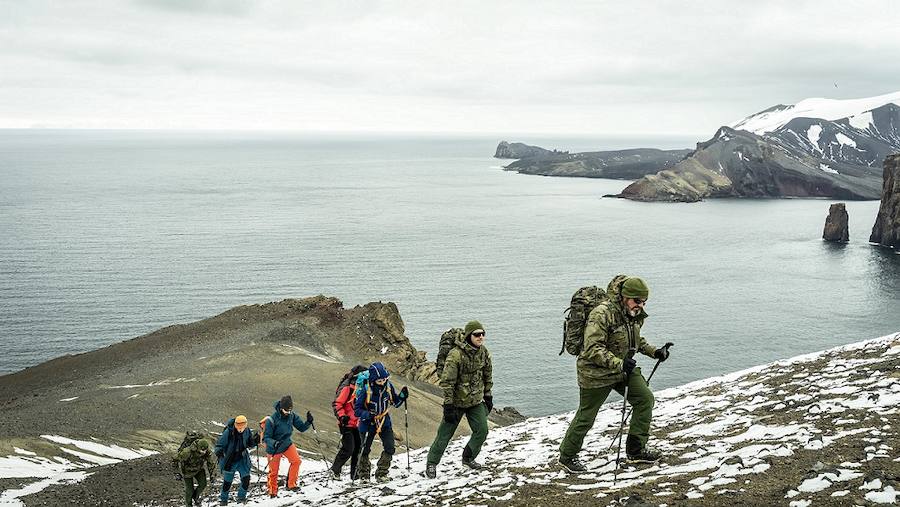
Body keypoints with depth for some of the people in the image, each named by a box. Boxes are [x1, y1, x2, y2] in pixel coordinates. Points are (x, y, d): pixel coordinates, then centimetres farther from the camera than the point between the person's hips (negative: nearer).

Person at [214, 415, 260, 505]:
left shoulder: (247, 431, -7)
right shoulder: (228, 432, -19)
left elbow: (249, 445, 7)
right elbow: (219, 444, -13)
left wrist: (255, 441, -13)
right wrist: (219, 452, -32)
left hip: (242, 460, 2)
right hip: (230, 461, -2)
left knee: (246, 478, -11)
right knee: (227, 481, 9)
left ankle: (241, 497, 11)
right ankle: (223, 499, 31)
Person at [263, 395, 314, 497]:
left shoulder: (292, 416, -9)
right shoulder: (272, 420, -24)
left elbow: (301, 427, -3)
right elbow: (266, 437, -22)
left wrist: (309, 422, -23)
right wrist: (274, 443, -41)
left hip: (287, 444, 4)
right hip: (274, 448, -4)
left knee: (296, 460, -18)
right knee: (273, 471, 4)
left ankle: (291, 485, -5)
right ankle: (273, 492, 26)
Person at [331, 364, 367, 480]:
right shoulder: (347, 388, -13)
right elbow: (337, 404, -16)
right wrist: (342, 416, -27)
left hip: (356, 424, 8)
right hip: (347, 424, -8)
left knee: (358, 449, 6)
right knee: (348, 449, -12)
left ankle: (354, 475, 14)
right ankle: (335, 470, 6)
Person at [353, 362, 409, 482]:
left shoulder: (388, 386, -10)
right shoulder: (366, 389, -23)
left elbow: (395, 402, 6)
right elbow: (357, 410, -17)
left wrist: (402, 396, -14)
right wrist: (368, 415, -34)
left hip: (384, 421, 3)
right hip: (368, 423, -3)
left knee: (389, 448, -9)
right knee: (365, 450, 6)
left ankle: (381, 473, 8)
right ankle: (363, 474, 28)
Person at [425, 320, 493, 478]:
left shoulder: (483, 352, -3)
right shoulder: (456, 355, -24)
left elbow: (488, 376, 12)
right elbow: (447, 381, -22)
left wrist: (488, 396, 14)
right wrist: (448, 405, -22)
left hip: (476, 401, 5)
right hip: (457, 401, -5)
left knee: (482, 430, 0)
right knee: (445, 434, 2)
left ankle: (468, 458, 23)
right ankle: (432, 463, 20)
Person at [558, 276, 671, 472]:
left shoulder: (635, 315, 1)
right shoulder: (602, 314, -27)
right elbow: (592, 349, -30)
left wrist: (654, 351, 8)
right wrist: (619, 364, -37)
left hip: (624, 367, 8)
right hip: (596, 373, -7)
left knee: (645, 398, -2)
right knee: (586, 417, 3)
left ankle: (636, 449, 11)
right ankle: (567, 456, 22)